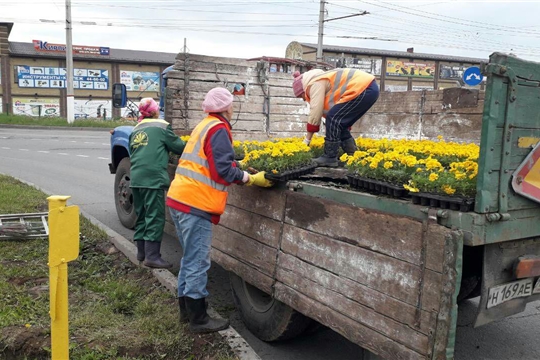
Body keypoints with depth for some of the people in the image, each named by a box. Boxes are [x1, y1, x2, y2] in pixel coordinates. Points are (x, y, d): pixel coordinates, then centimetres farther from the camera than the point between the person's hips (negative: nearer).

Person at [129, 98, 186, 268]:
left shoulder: (135, 130, 18)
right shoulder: (161, 126, 0)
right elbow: (179, 147, 1)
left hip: (136, 178, 7)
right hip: (153, 178, -7)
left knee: (141, 215, 16)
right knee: (155, 217, -4)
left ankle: (141, 251, 22)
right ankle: (152, 256, -4)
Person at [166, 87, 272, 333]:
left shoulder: (204, 126, 20)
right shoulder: (219, 129, -10)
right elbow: (222, 170, -17)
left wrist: (242, 172, 21)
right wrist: (252, 179, -11)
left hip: (180, 198, 10)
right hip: (195, 203, -10)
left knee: (191, 258, 17)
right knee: (198, 262, -3)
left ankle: (186, 310, 26)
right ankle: (199, 319, 5)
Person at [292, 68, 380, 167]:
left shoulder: (315, 84, -5)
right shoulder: (320, 81, 25)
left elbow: (315, 113, -9)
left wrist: (306, 140, -3)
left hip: (364, 89, -10)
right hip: (370, 88, 10)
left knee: (333, 118, -9)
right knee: (340, 123, 14)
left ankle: (330, 157, -6)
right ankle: (352, 154, 18)